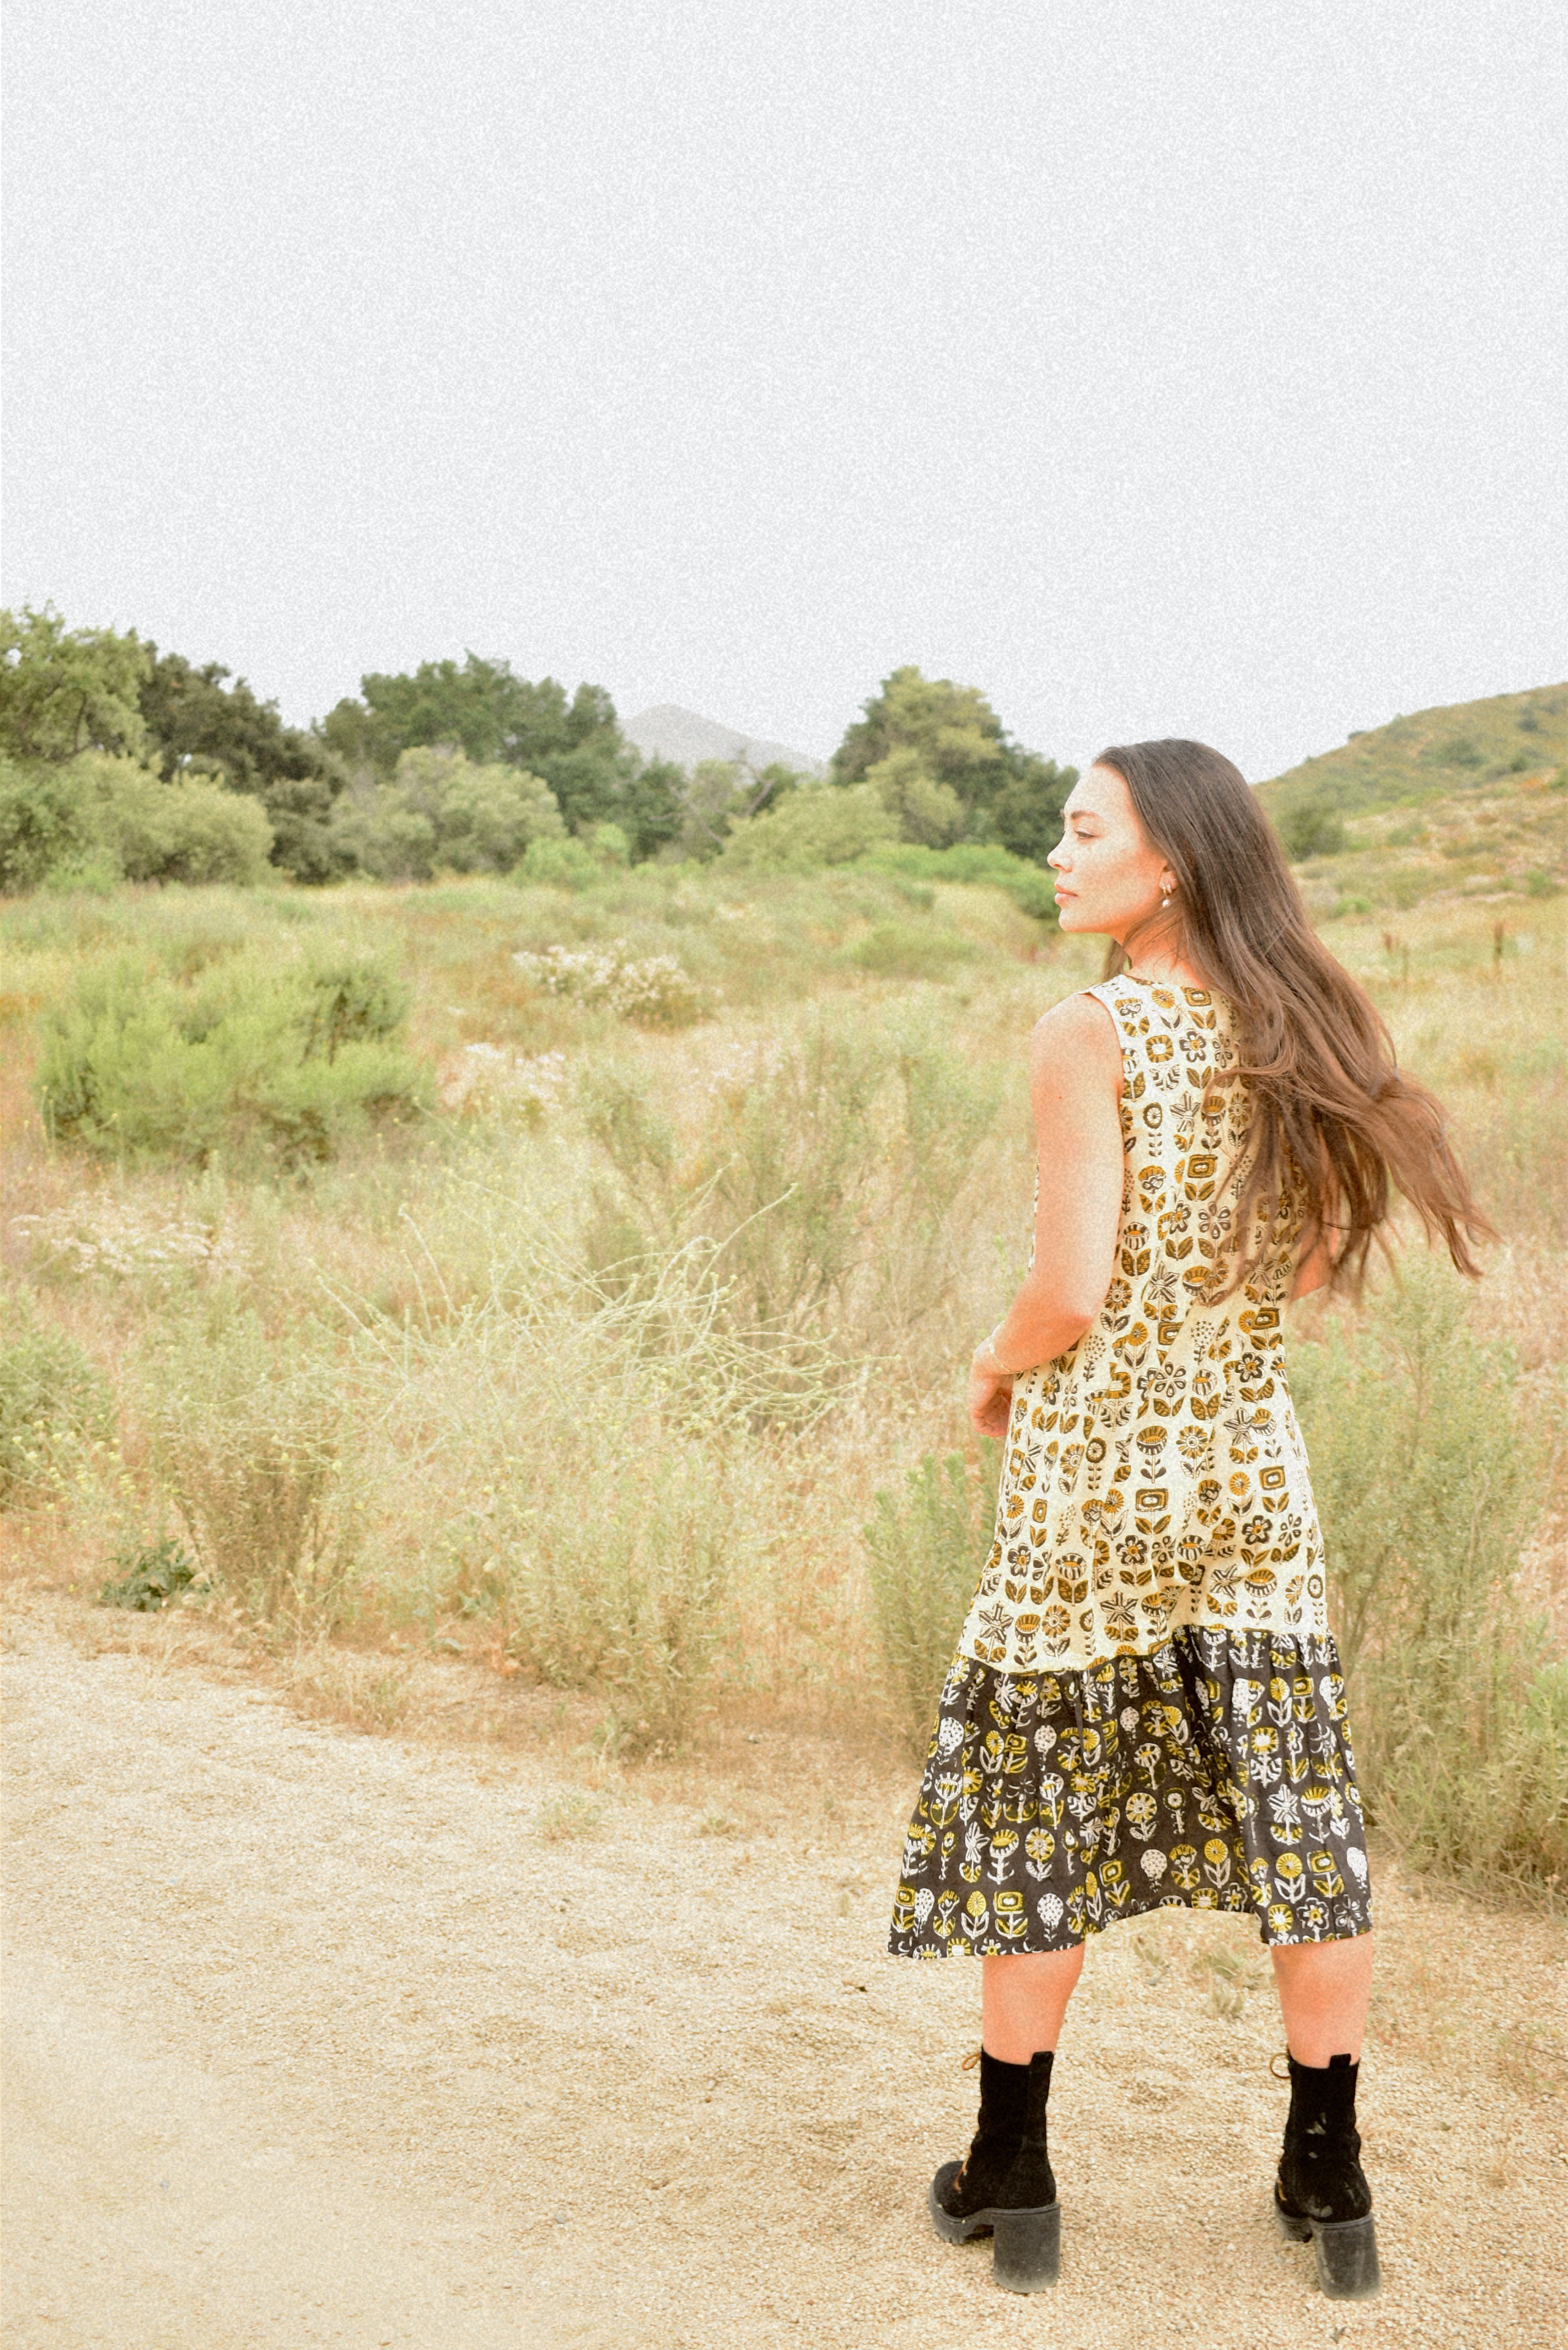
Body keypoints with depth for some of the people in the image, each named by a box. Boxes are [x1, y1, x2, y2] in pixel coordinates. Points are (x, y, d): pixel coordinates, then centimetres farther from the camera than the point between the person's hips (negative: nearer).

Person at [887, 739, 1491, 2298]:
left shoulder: (1090, 1035, -15)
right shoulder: (1294, 1029, 3)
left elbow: (1069, 1295, -19)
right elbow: (1325, 1253, 11)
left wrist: (990, 1375, 0)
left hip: (1090, 1475, -5)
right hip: (1249, 1468, 5)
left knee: (1035, 1822, 9)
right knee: (1300, 1819, 12)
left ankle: (1009, 2179, 20)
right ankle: (1328, 2182, 22)